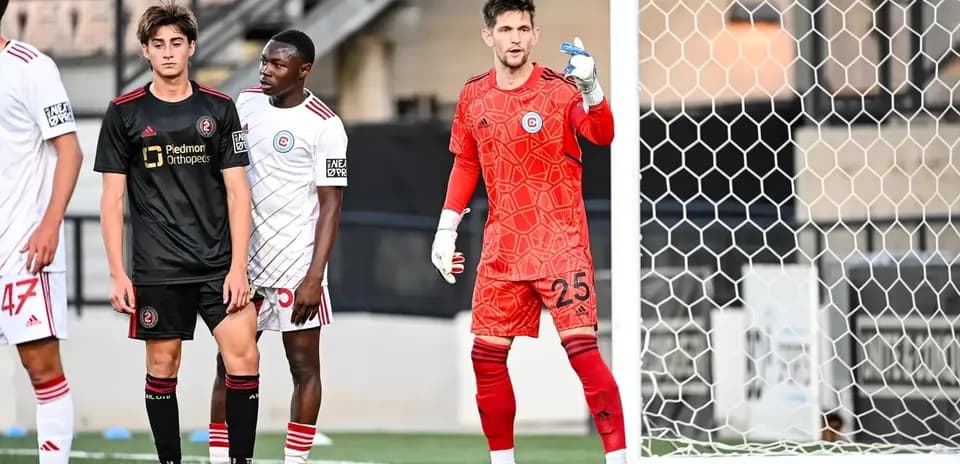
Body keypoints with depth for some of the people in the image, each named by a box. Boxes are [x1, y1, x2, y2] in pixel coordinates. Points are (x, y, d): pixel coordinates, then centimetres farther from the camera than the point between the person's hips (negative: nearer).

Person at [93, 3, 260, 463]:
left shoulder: (219, 108, 5)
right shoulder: (124, 113, 2)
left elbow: (237, 191, 4)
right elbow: (112, 197, 4)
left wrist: (238, 266, -4)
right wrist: (117, 273, -2)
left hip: (220, 264, 1)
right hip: (157, 269, 0)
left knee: (243, 356, -9)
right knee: (162, 366, 3)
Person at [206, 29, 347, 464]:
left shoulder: (323, 126, -11)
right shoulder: (246, 102, 7)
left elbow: (331, 205, -11)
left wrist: (315, 277, -17)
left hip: (295, 266, -5)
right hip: (242, 259, 5)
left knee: (305, 367, 0)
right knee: (230, 366, 5)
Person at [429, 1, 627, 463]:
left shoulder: (559, 89, -10)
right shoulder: (473, 96, 5)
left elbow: (602, 135, -28)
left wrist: (590, 90, -47)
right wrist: (446, 229, 12)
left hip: (560, 245, -5)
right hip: (501, 250, 5)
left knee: (582, 348, -14)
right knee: (486, 355, 6)